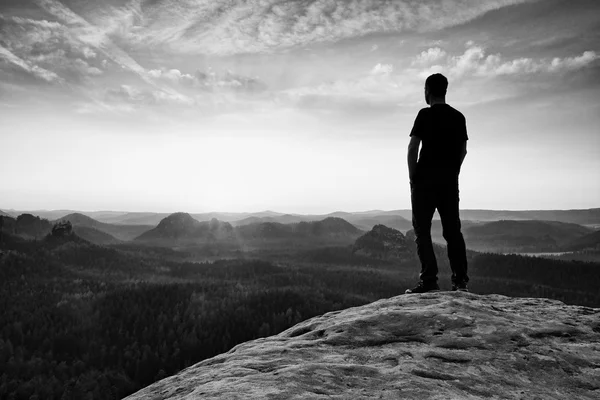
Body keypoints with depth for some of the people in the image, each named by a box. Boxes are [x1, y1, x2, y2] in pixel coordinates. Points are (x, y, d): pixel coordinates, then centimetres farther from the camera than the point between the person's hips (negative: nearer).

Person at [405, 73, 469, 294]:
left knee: (422, 229, -1)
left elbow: (413, 147, -11)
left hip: (426, 178, -5)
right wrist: (452, 172, 17)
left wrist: (412, 176, -4)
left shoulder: (426, 114, -6)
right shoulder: (459, 117, 12)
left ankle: (429, 280, -6)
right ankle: (461, 280, 6)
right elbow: (463, 150, 14)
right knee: (453, 229, 8)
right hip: (450, 180, 6)